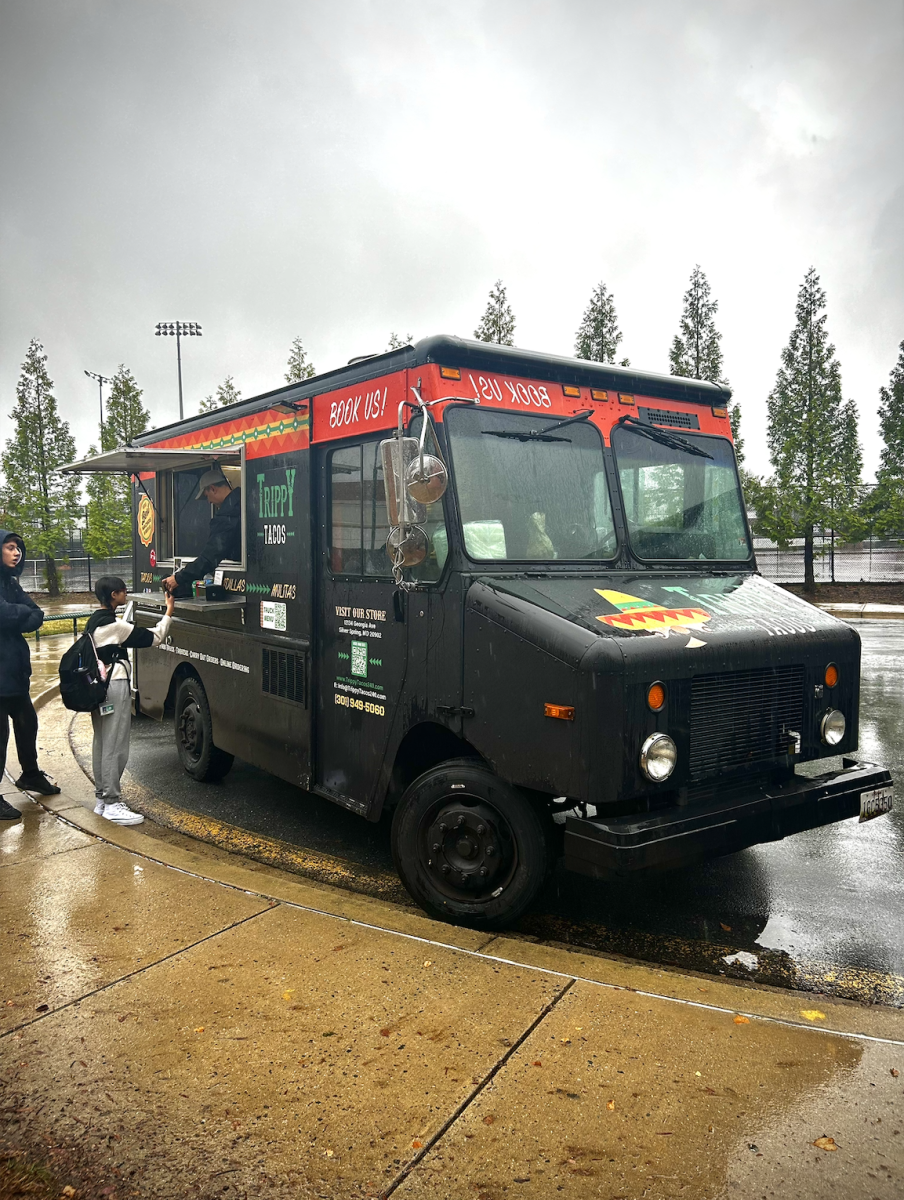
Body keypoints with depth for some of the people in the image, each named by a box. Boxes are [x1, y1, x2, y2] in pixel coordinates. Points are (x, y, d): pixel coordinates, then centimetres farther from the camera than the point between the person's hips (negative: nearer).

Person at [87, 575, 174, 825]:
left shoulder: (94, 621, 11)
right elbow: (152, 638, -13)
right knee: (115, 746, -5)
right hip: (115, 687, -10)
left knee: (102, 743, 14)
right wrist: (168, 613, -4)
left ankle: (101, 798, 21)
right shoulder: (114, 625, -16)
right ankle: (112, 804, -2)